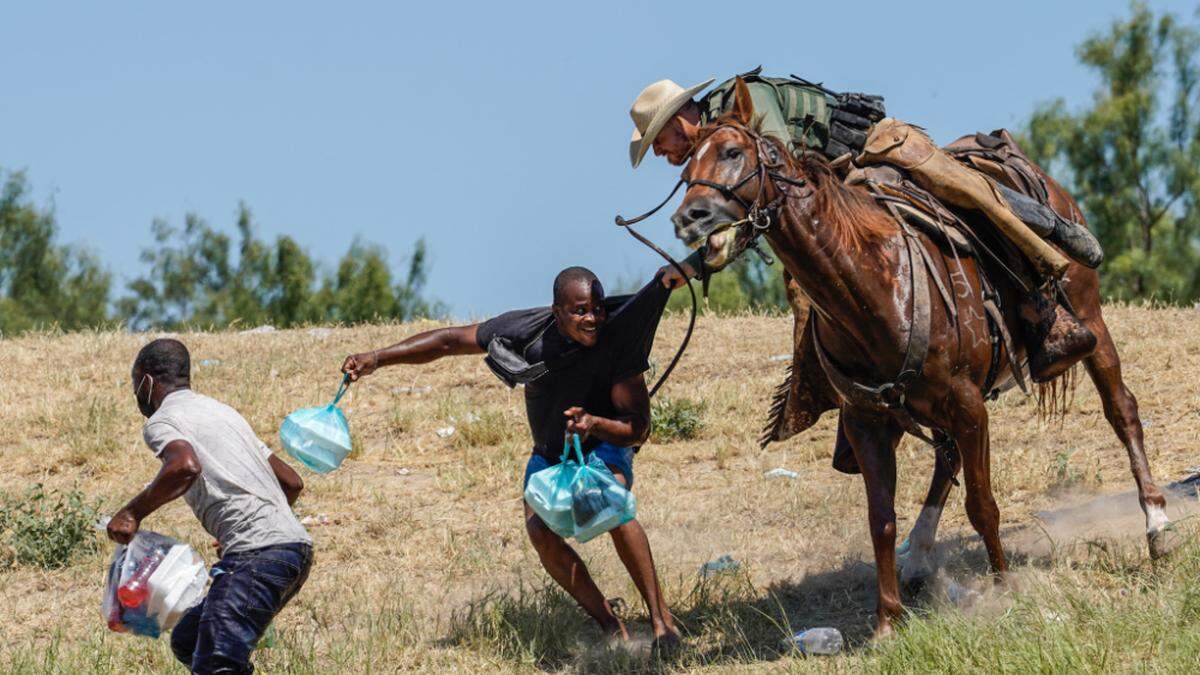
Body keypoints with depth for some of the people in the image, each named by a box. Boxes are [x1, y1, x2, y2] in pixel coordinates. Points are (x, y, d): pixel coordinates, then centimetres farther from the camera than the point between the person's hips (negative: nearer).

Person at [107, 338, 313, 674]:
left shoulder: (161, 422, 2)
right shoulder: (221, 411, 28)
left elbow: (185, 467, -23)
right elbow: (291, 482, 28)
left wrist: (133, 513, -11)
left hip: (257, 555, -9)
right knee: (187, 643, 18)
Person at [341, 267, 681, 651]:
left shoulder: (618, 340, -29)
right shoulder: (528, 331, -25)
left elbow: (639, 429, -27)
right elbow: (449, 341, -14)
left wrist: (594, 424, -48)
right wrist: (377, 358, -22)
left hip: (604, 447, -3)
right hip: (549, 455, 3)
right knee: (539, 529, -25)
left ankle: (661, 619, -27)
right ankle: (612, 629, -15)